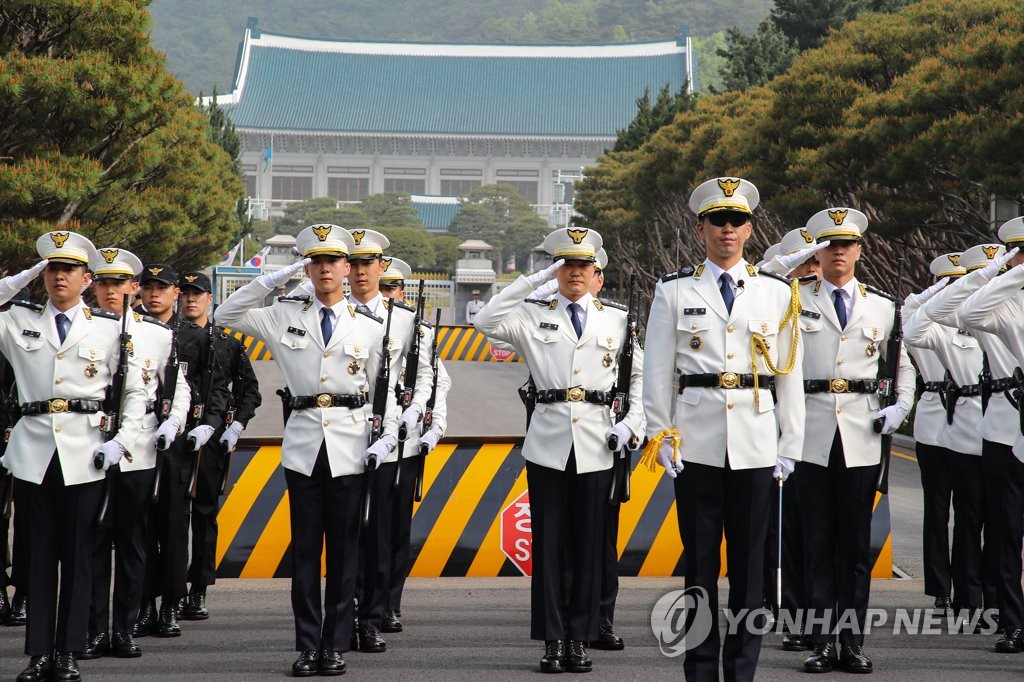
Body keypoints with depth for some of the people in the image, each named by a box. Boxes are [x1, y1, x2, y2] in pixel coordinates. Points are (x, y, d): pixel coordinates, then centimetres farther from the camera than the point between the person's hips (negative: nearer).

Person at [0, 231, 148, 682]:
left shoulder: (107, 329, 7)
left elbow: (135, 392, 9)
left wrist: (121, 441, -5)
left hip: (85, 454, -1)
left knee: (78, 553, 2)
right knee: (39, 552, 3)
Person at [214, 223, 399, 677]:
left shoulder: (369, 328, 6)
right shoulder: (285, 317, 7)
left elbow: (383, 388, 8)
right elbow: (225, 316, 4)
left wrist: (389, 435, -6)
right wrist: (271, 280, -2)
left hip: (349, 448, -1)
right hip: (303, 444, 1)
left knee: (344, 549, 2)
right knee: (305, 549, 3)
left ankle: (335, 646, 9)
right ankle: (307, 646, 8)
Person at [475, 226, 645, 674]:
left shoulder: (617, 320, 10)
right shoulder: (533, 317, 6)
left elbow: (642, 374, 15)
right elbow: (486, 322, -10)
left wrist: (632, 424, 2)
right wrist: (533, 281, -9)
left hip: (595, 446, 1)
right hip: (548, 444, 0)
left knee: (588, 544, 3)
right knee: (549, 544, 1)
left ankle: (580, 639, 9)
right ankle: (552, 640, 6)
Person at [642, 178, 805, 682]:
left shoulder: (777, 293, 7)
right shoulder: (674, 291, 4)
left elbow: (790, 375, 8)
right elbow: (657, 371, 5)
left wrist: (791, 446, 4)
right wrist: (660, 438, 0)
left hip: (755, 444, 1)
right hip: (696, 445, -1)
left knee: (750, 561, 4)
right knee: (700, 562, 3)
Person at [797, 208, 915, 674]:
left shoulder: (883, 307, 11)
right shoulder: (796, 301, 5)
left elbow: (903, 364, 21)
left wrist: (901, 407, 5)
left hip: (861, 438, 1)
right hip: (811, 435, -1)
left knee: (856, 543, 3)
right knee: (818, 541, 1)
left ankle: (853, 641, 8)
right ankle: (821, 641, 4)